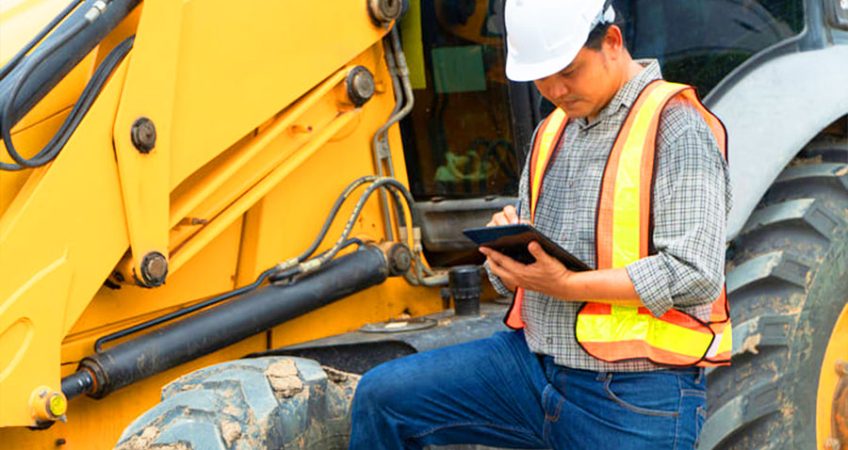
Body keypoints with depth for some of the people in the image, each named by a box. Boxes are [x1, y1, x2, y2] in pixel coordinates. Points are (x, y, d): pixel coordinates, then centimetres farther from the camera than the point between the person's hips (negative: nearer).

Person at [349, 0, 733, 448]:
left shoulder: (676, 126, -10)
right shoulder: (551, 133, 15)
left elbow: (697, 274, -20)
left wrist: (566, 285, -22)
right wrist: (506, 251, -5)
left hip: (634, 395, -7)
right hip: (533, 365, 7)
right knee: (380, 397, -5)